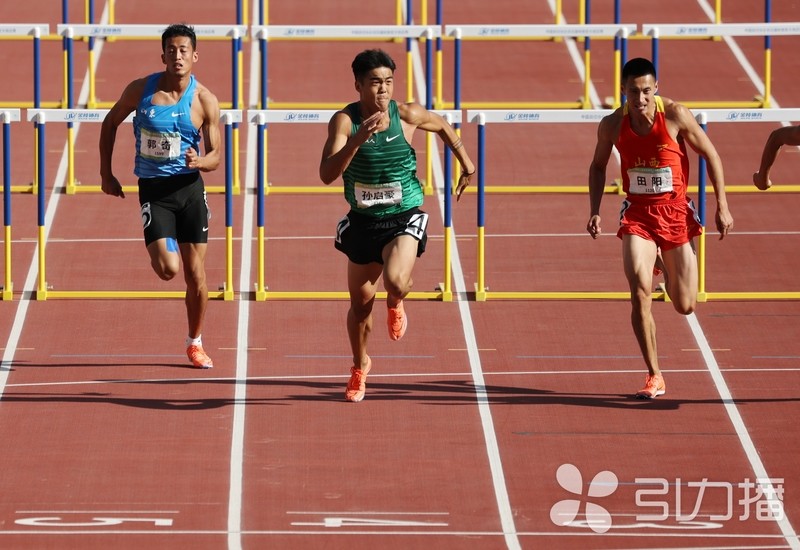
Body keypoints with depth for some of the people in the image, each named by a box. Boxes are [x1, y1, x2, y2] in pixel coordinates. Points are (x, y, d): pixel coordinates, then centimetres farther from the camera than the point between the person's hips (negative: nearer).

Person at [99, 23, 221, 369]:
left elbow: (215, 156, -2)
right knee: (167, 269, -16)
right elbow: (110, 123, 10)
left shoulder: (205, 101, -6)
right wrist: (106, 174, 7)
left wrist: (199, 161, -26)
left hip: (190, 187, 1)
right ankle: (164, 246, 22)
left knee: (196, 275, 4)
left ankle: (195, 343, 22)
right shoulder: (141, 90, -6)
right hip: (153, 189, -1)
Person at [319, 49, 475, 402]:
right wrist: (357, 139, -36)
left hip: (404, 220, -1)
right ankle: (360, 367, 40)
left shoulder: (406, 115, -10)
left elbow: (442, 126, 13)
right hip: (362, 223, 1)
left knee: (396, 281, -28)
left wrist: (466, 163, 16)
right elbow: (327, 174, -25)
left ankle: (395, 305, 12)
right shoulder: (344, 120, -14)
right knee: (360, 303, 12)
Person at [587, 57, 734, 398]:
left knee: (685, 306, 6)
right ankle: (654, 376, -5)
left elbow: (710, 155, -2)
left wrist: (722, 207, -4)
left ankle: (663, 263, 43)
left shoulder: (675, 115, -13)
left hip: (675, 213, 0)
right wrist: (594, 211, 0)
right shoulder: (612, 125, -6)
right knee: (640, 293, -18)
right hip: (637, 214, 0)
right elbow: (598, 166, 12)